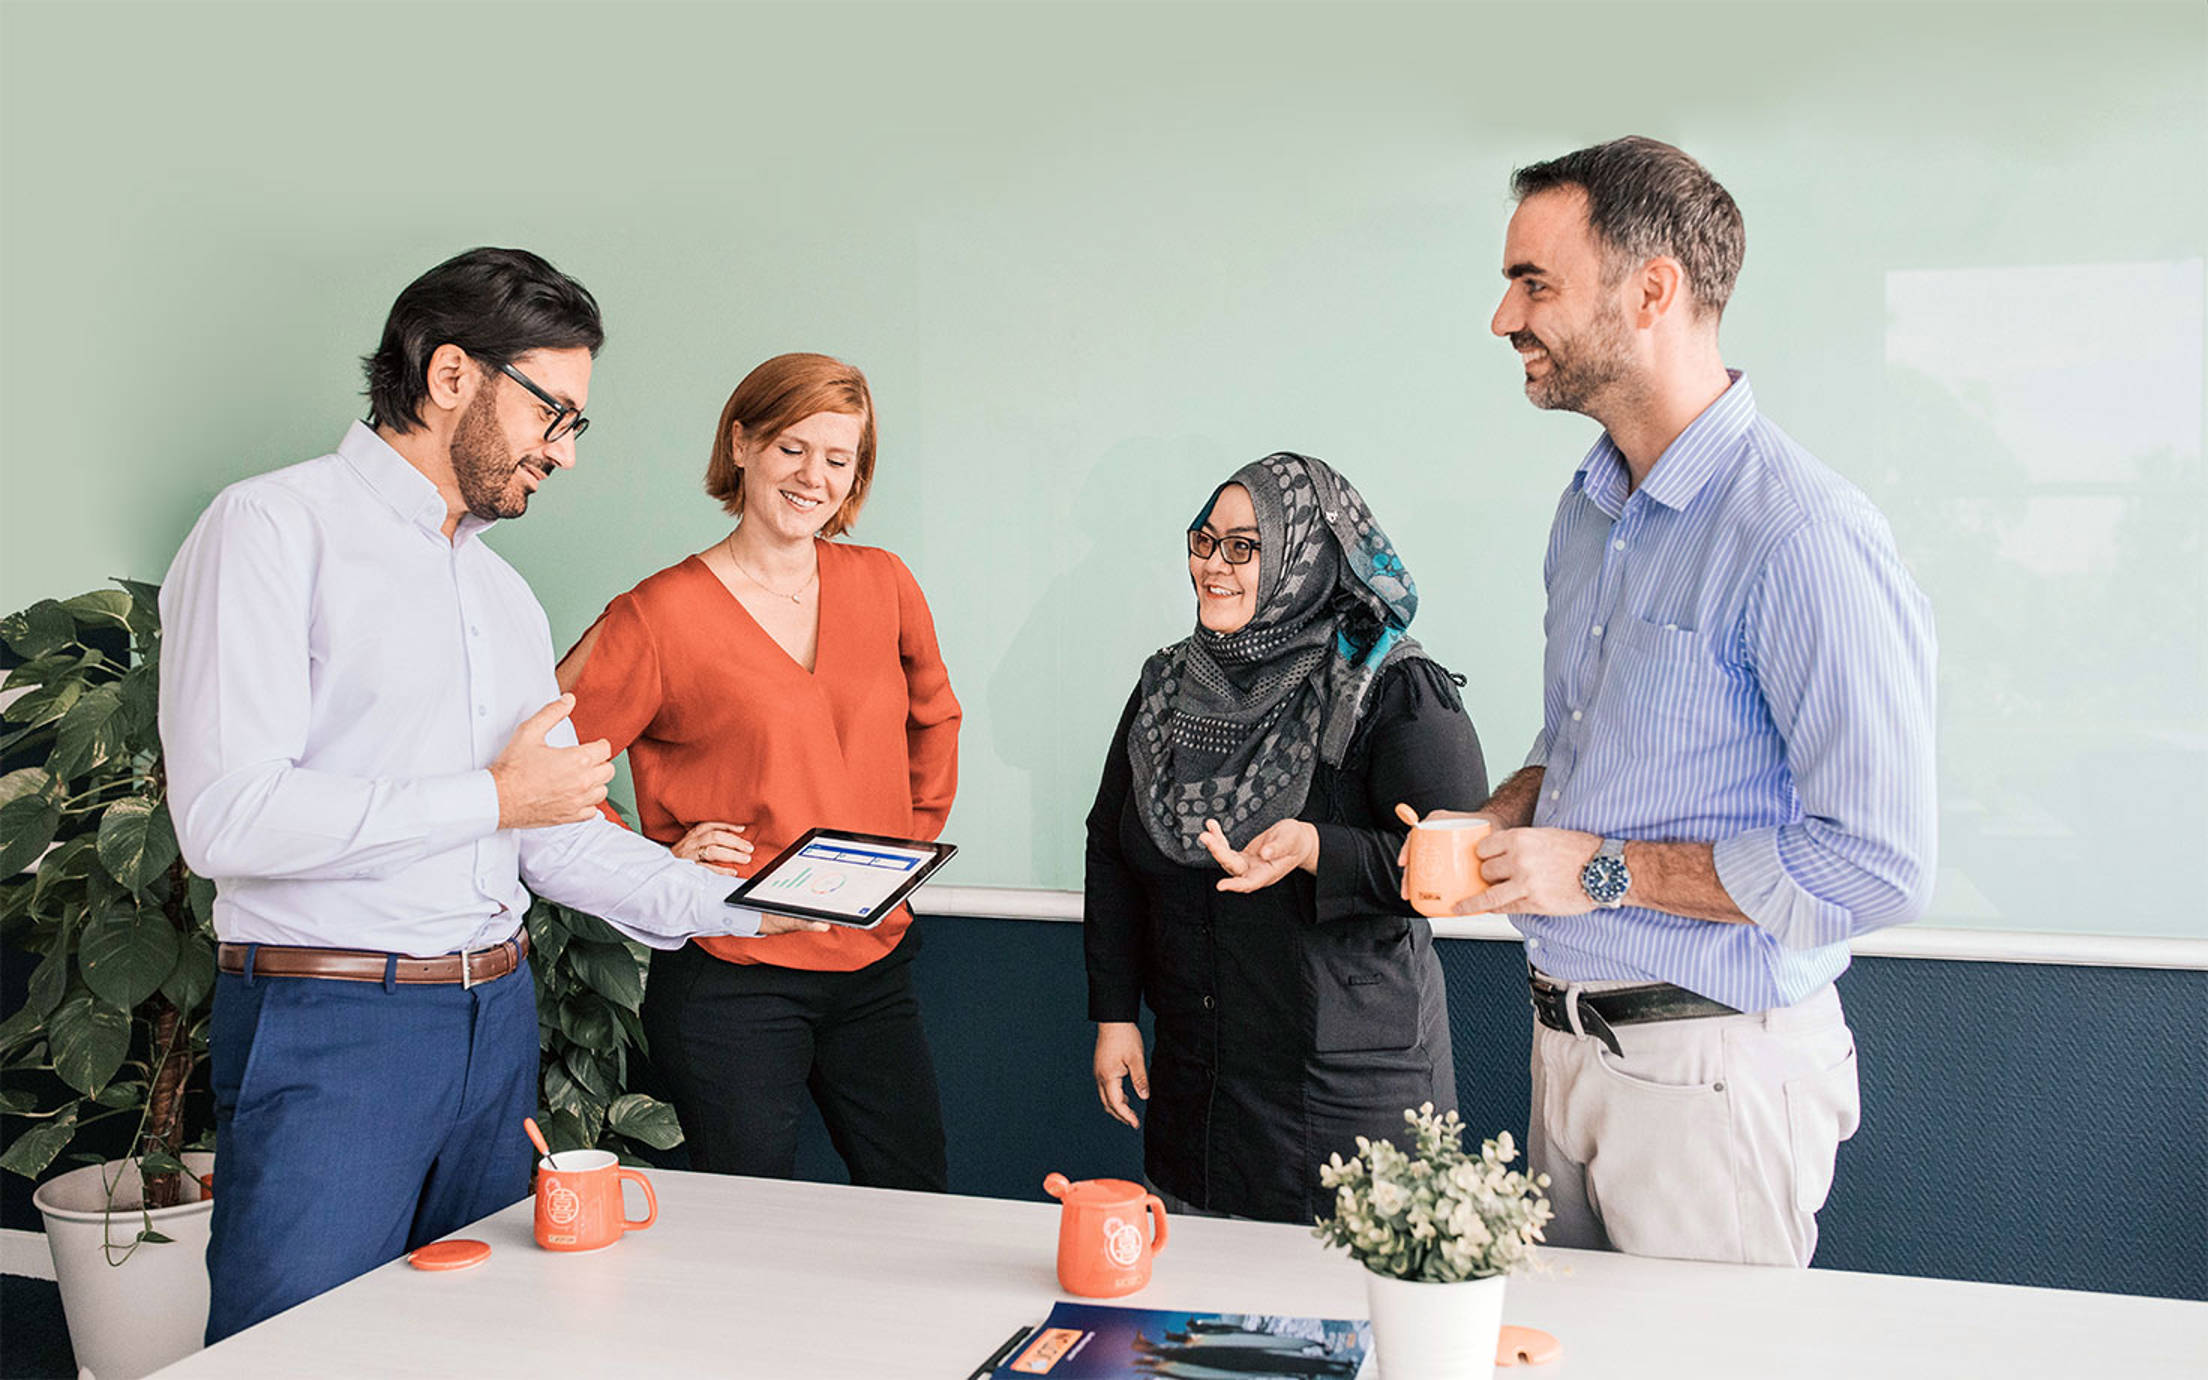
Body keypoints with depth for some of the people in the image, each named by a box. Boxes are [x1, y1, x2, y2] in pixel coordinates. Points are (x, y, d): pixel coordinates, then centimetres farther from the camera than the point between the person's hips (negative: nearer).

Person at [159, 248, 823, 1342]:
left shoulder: (506, 597, 17)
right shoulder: (273, 528, -7)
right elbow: (225, 818, -19)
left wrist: (734, 906, 4)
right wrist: (493, 797, -14)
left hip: (496, 1019, 8)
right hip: (328, 1028, -7)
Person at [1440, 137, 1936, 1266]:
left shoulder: (1802, 536, -20)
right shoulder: (1589, 510, 9)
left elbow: (1875, 867, -23)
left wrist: (1602, 871, -18)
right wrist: (1493, 825, 2)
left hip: (1713, 1073, -8)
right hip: (1568, 1043, 8)